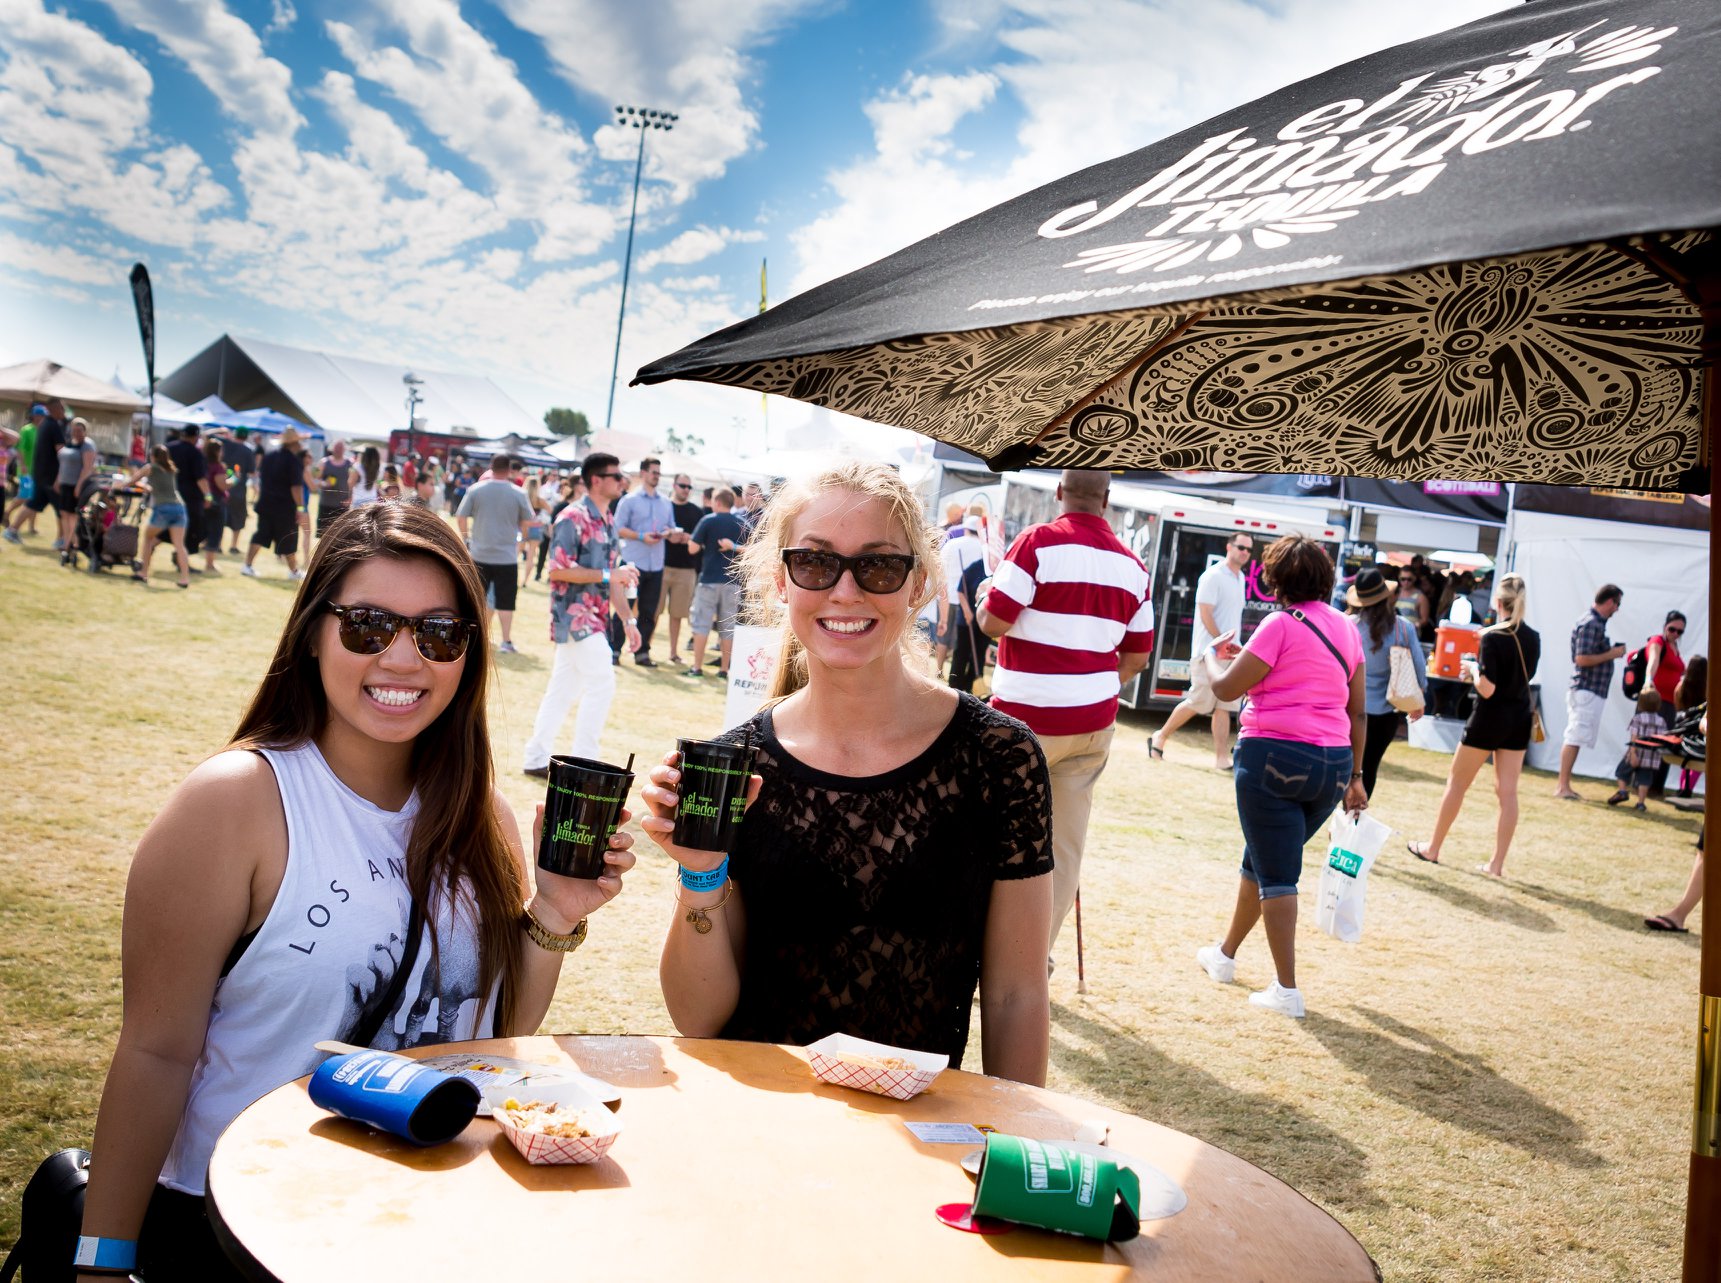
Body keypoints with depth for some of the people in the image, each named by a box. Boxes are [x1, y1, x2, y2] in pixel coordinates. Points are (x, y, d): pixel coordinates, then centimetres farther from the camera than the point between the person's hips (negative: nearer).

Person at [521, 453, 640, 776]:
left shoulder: (608, 521, 15)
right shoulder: (573, 518, -13)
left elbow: (612, 579, 19)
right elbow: (557, 570, -20)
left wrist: (628, 619, 15)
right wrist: (608, 574, -20)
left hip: (594, 618, 9)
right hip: (574, 614, -9)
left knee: (564, 689, 12)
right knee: (602, 684, -10)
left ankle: (537, 759, 20)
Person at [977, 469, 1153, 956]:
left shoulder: (1038, 542, -11)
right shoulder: (1132, 565, 6)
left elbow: (992, 621, -15)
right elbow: (1137, 656, 10)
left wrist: (990, 592, 7)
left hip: (1026, 716, -5)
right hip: (1094, 720, 5)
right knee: (1065, 843, 10)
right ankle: (1039, 955, 17)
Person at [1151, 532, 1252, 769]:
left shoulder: (1240, 578, 15)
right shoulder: (1213, 576, -11)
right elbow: (1205, 614, -16)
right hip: (1209, 651, -8)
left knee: (1224, 707, 4)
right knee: (1198, 703, -3)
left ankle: (1222, 758, 4)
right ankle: (1161, 737, 15)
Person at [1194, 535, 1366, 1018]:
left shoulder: (1282, 623, -11)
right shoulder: (1346, 628, 10)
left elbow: (1226, 688, -9)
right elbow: (1359, 712, 12)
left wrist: (1212, 655, 12)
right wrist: (1354, 775, 19)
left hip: (1274, 756, -7)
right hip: (1332, 762, 7)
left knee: (1275, 874, 1)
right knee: (1261, 860, 22)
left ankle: (1286, 990, 1)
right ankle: (1225, 955, 37)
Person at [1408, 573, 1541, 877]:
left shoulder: (1493, 638, -18)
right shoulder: (1533, 639, 2)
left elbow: (1487, 688, -21)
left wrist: (1473, 668, -3)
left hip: (1490, 717, -6)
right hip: (1520, 718, 6)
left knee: (1456, 783, 10)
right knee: (1507, 791, 6)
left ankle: (1433, 848, 21)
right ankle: (1497, 863, 8)